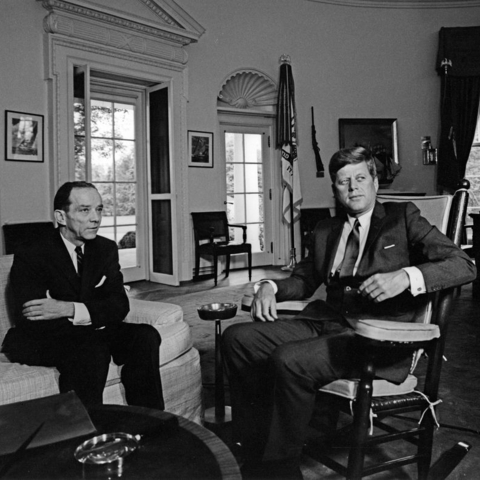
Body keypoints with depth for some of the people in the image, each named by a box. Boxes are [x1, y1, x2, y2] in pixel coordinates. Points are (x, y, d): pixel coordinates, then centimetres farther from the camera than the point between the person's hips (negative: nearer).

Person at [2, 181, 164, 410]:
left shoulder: (106, 249, 2)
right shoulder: (29, 258, -12)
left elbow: (120, 305, -8)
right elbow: (32, 322, -21)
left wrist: (71, 309, -26)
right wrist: (96, 317, -20)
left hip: (91, 333, 5)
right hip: (43, 340, -4)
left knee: (145, 336, -20)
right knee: (90, 350, -35)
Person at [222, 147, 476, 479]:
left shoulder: (403, 217, 7)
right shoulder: (326, 230, 22)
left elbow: (463, 265, -2)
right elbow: (304, 280, 27)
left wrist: (406, 276, -22)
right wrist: (271, 287, 4)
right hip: (325, 323, 6)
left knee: (289, 359, -30)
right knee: (238, 337, -12)